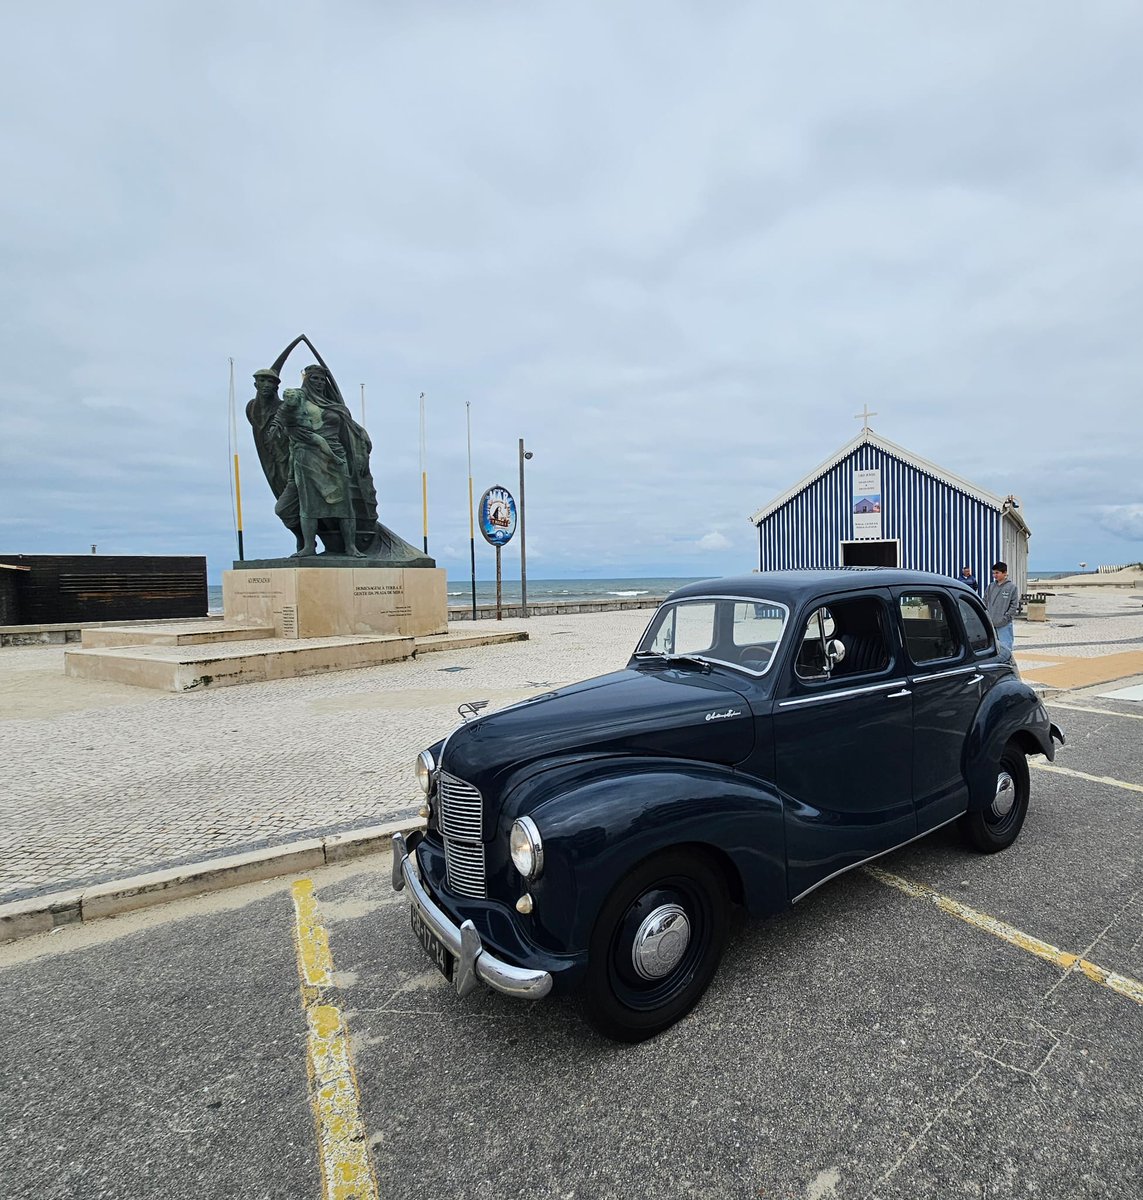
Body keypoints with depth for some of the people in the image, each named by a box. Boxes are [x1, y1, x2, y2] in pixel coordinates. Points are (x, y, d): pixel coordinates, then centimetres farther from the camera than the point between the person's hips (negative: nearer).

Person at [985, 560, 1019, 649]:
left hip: (1004, 625, -5)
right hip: (990, 624, 5)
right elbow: (985, 602, 12)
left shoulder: (1012, 587, -4)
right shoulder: (991, 586, 9)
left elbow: (1014, 605, -7)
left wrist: (1004, 618, -13)